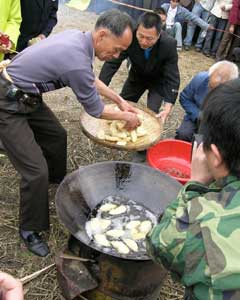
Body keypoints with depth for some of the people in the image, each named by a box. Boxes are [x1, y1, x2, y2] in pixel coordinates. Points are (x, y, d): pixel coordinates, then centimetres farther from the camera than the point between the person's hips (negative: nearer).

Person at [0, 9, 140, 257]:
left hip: (25, 96, 10)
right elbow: (95, 109, -14)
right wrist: (126, 117, 2)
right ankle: (30, 230, 13)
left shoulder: (78, 37, -2)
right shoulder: (77, 61, -30)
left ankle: (56, 177, 52)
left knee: (56, 135, 23)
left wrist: (120, 100, 17)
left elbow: (91, 80, 15)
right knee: (36, 171, -10)